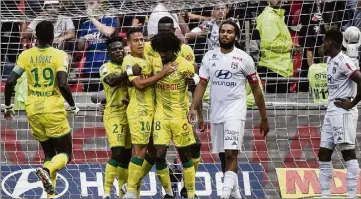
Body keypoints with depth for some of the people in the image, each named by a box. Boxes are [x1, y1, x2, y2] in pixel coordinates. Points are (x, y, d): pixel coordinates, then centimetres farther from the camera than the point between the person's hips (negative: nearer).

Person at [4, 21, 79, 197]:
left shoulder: (26, 55, 3)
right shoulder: (59, 55, -7)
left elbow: (10, 82, -3)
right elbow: (62, 85, -18)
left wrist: (7, 106, 12)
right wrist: (73, 107, -3)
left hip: (33, 111, 4)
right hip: (54, 110, -4)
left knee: (49, 154, 19)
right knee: (65, 154, 9)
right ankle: (47, 170, -24)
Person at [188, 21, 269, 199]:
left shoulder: (244, 59, -3)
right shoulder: (209, 57, 6)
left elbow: (256, 90, 2)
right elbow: (202, 84, 7)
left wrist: (264, 119, 4)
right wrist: (193, 108, -8)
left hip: (235, 112, -5)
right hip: (216, 113, 5)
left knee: (231, 154, -18)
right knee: (223, 156, 11)